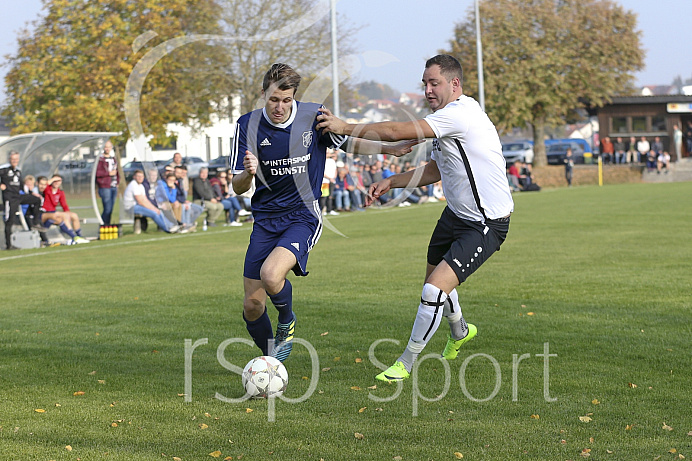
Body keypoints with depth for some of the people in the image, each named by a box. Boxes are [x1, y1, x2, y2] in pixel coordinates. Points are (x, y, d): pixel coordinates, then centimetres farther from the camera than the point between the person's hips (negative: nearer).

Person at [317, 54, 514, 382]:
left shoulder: (460, 113, -24)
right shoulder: (447, 119, 9)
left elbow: (398, 132, -29)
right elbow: (434, 171, 20)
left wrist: (344, 127, -23)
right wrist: (390, 182, 7)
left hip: (486, 225, -10)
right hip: (456, 214, 10)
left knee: (435, 290, -17)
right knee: (434, 278, 25)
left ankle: (405, 363, 0)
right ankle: (460, 331, 55)